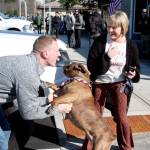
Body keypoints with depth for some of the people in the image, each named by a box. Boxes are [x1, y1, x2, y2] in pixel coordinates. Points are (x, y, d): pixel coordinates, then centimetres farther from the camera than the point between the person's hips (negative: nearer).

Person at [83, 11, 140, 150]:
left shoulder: (131, 46, -9)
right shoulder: (100, 41, -14)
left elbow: (136, 66, 5)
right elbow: (90, 65, -17)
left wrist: (133, 74, -17)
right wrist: (107, 56, -28)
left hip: (119, 84, 0)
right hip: (99, 83, 0)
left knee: (121, 118, 0)